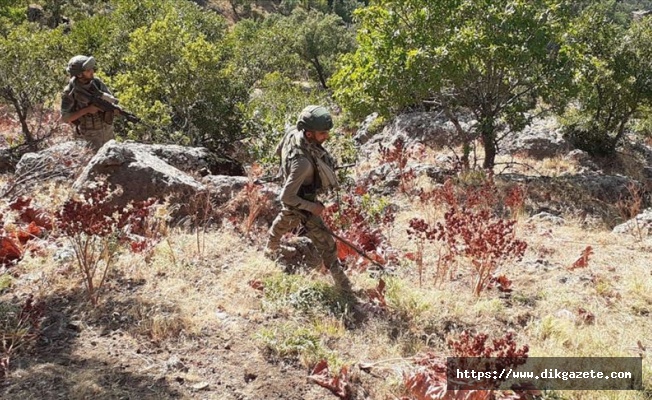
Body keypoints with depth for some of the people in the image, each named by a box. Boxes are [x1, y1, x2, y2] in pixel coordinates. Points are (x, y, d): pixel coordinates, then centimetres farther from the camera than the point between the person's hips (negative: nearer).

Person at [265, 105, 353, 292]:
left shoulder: (293, 132, -23)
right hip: (301, 203, -8)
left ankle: (271, 248, 65)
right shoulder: (302, 163, -45)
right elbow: (287, 196, -37)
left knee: (285, 220, 36)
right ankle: (342, 285, 24)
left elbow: (279, 151, -1)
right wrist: (312, 207, -24)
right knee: (326, 243, 6)